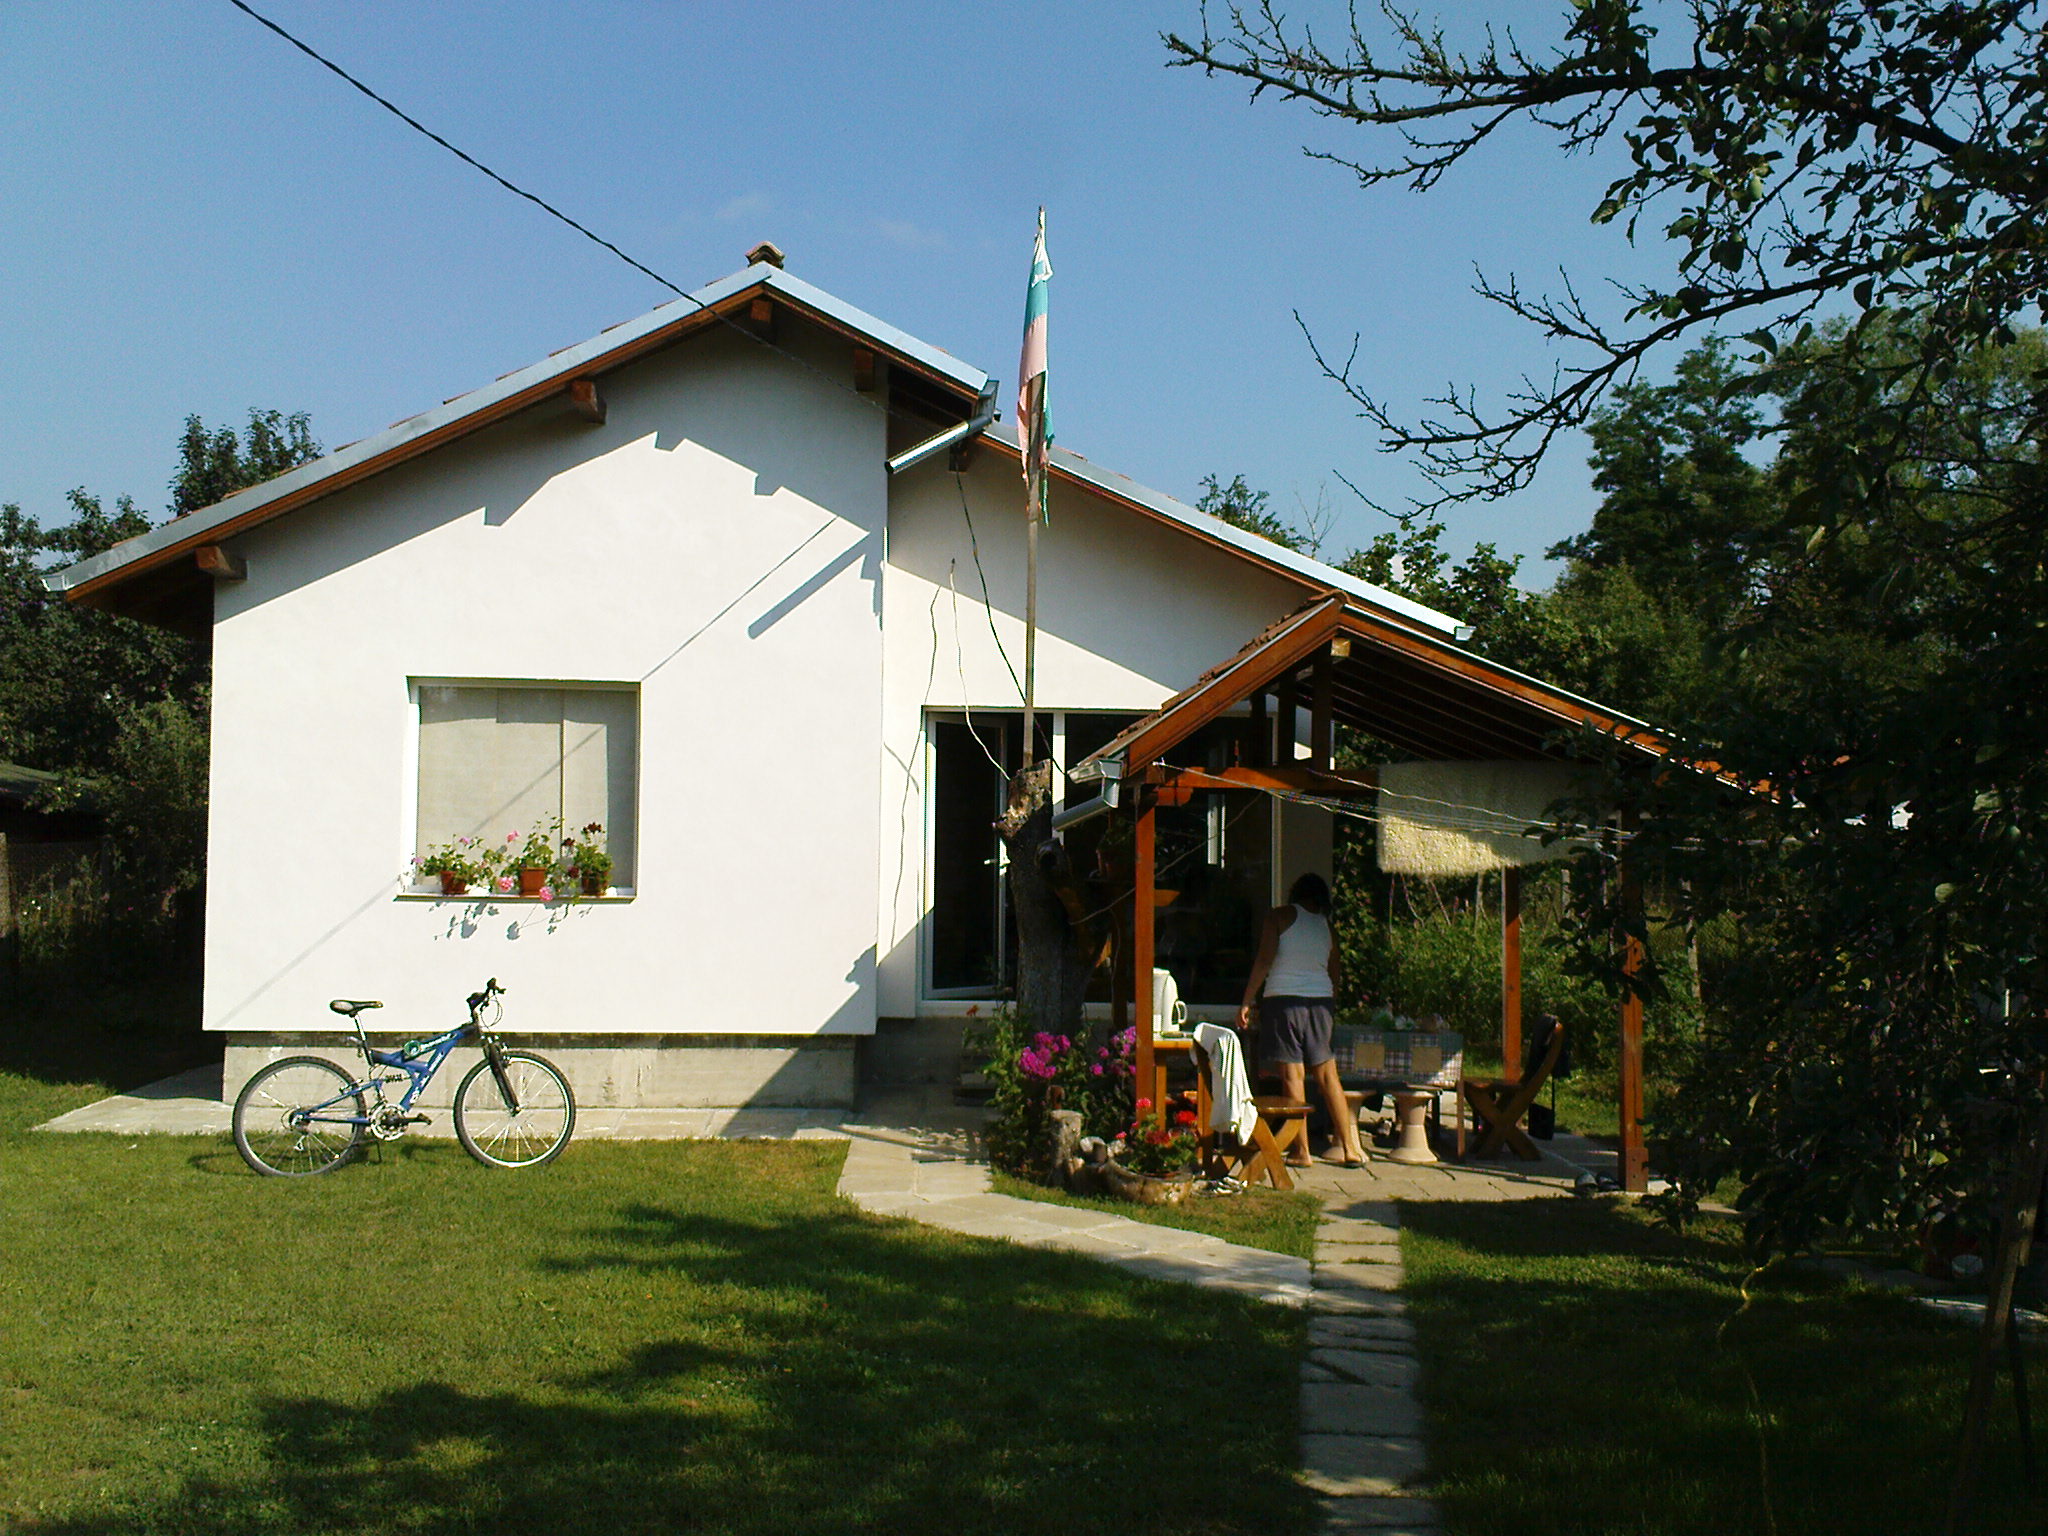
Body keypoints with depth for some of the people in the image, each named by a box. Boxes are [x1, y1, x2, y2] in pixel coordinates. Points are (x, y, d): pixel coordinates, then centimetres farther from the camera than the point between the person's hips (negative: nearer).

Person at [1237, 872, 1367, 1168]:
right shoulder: (1326, 925, 13)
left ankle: (1302, 1152, -4)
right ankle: (1350, 1148, 10)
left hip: (1284, 999, -4)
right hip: (1321, 1002, 4)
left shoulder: (1280, 916, 1)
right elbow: (1334, 974, 16)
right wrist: (1331, 1011, 26)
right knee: (1327, 1076, 10)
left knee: (1293, 1076, -3)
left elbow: (1264, 961, -7)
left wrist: (1247, 1002, -4)